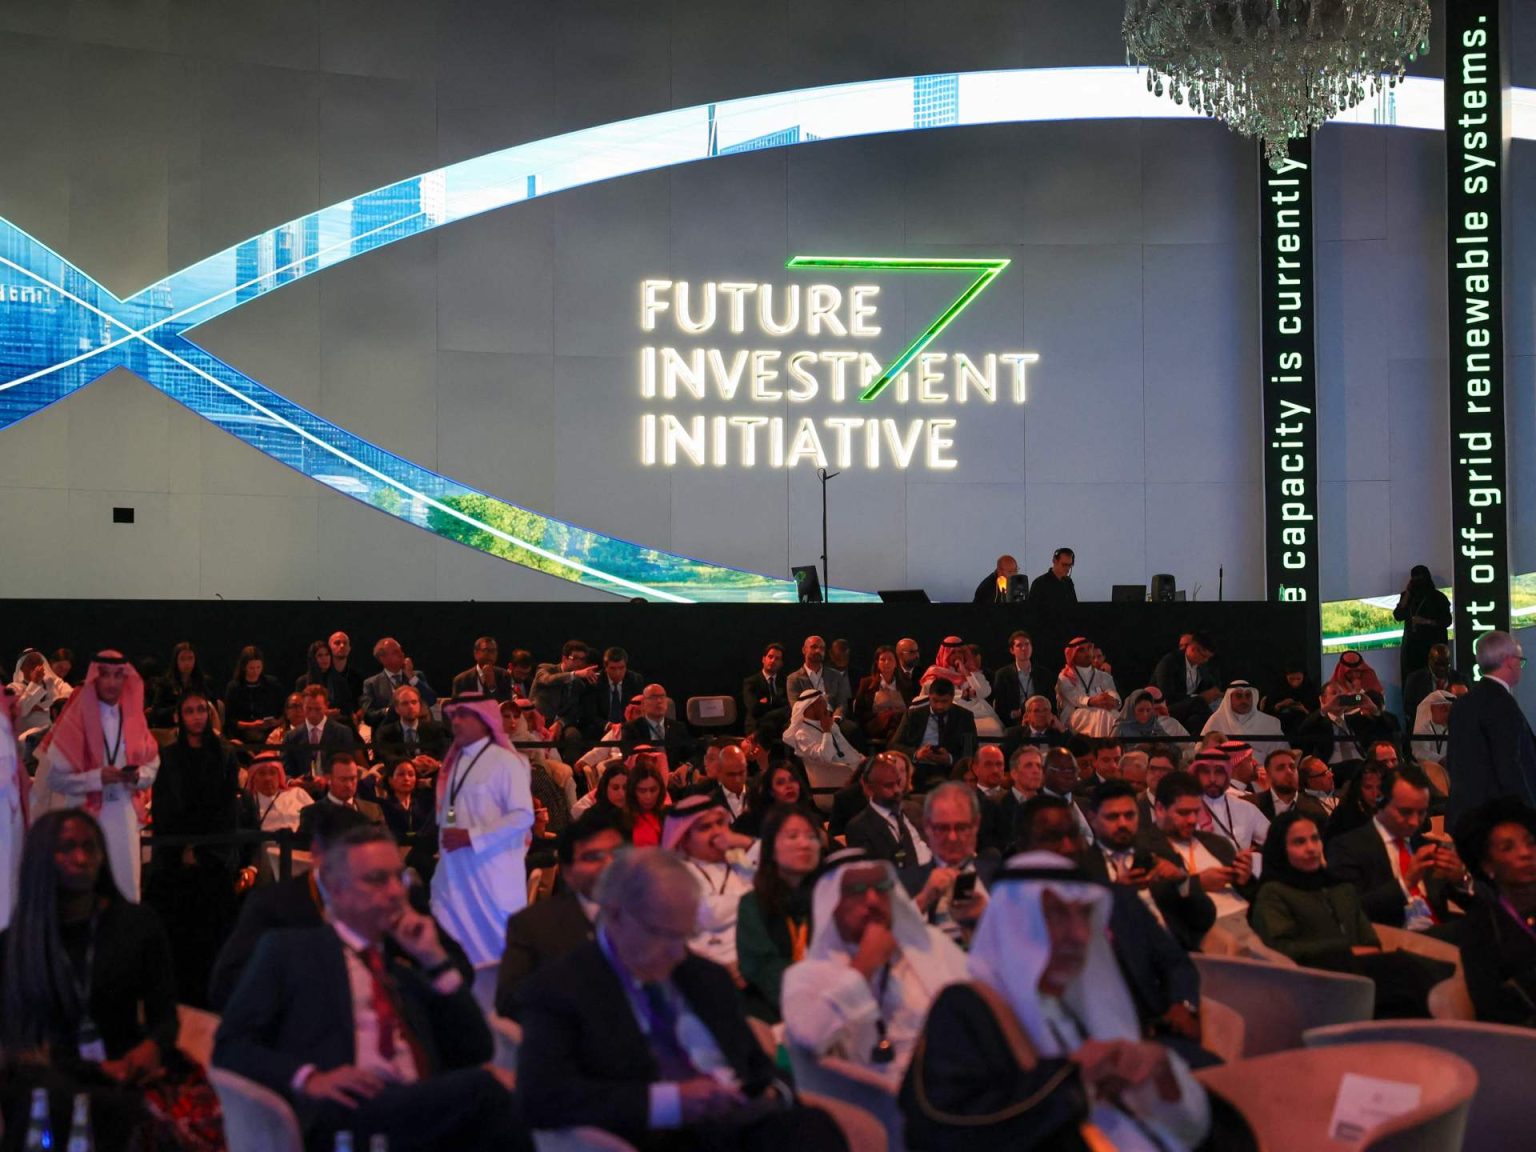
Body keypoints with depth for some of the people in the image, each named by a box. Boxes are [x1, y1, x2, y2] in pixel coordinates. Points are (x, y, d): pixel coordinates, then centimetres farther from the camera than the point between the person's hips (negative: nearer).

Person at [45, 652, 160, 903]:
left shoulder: (134, 718, 8)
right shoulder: (75, 720, -5)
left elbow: (152, 765, 12)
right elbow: (56, 778, -8)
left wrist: (138, 776, -10)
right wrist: (97, 778, -20)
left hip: (125, 816, 4)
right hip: (87, 817, -4)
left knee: (127, 886, 2)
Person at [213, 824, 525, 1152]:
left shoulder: (409, 966, 29)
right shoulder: (288, 950, 17)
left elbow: (476, 1052, 20)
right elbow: (230, 1046, 6)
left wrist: (436, 960, 13)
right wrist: (309, 1078, -12)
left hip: (424, 1108, 5)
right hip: (343, 1116, -5)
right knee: (483, 1087, -34)